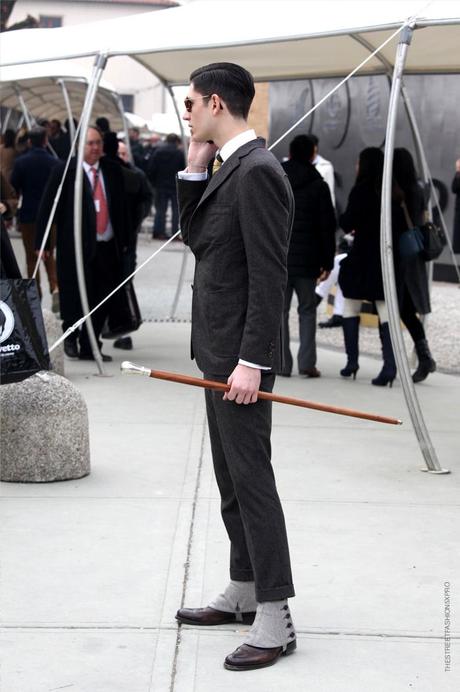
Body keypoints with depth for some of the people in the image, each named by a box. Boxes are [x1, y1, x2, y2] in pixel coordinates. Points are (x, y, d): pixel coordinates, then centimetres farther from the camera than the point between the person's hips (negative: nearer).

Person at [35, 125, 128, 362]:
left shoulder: (112, 170, 10)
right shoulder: (64, 170, -3)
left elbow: (121, 207, 16)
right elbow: (47, 207, -3)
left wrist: (124, 240, 14)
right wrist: (41, 242, -6)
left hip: (108, 246, 4)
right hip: (75, 246, -4)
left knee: (102, 300, 5)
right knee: (75, 296, -1)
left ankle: (89, 347, 17)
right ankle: (70, 336, 24)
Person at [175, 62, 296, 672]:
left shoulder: (257, 171, -18)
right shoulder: (229, 169, 12)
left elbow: (269, 277, -22)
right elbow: (195, 236, 16)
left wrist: (251, 362, -24)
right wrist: (194, 168, 6)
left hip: (241, 356, -10)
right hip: (220, 351, 10)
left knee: (252, 480, -7)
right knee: (232, 479, 17)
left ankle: (275, 620, -1)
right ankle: (244, 593, 29)